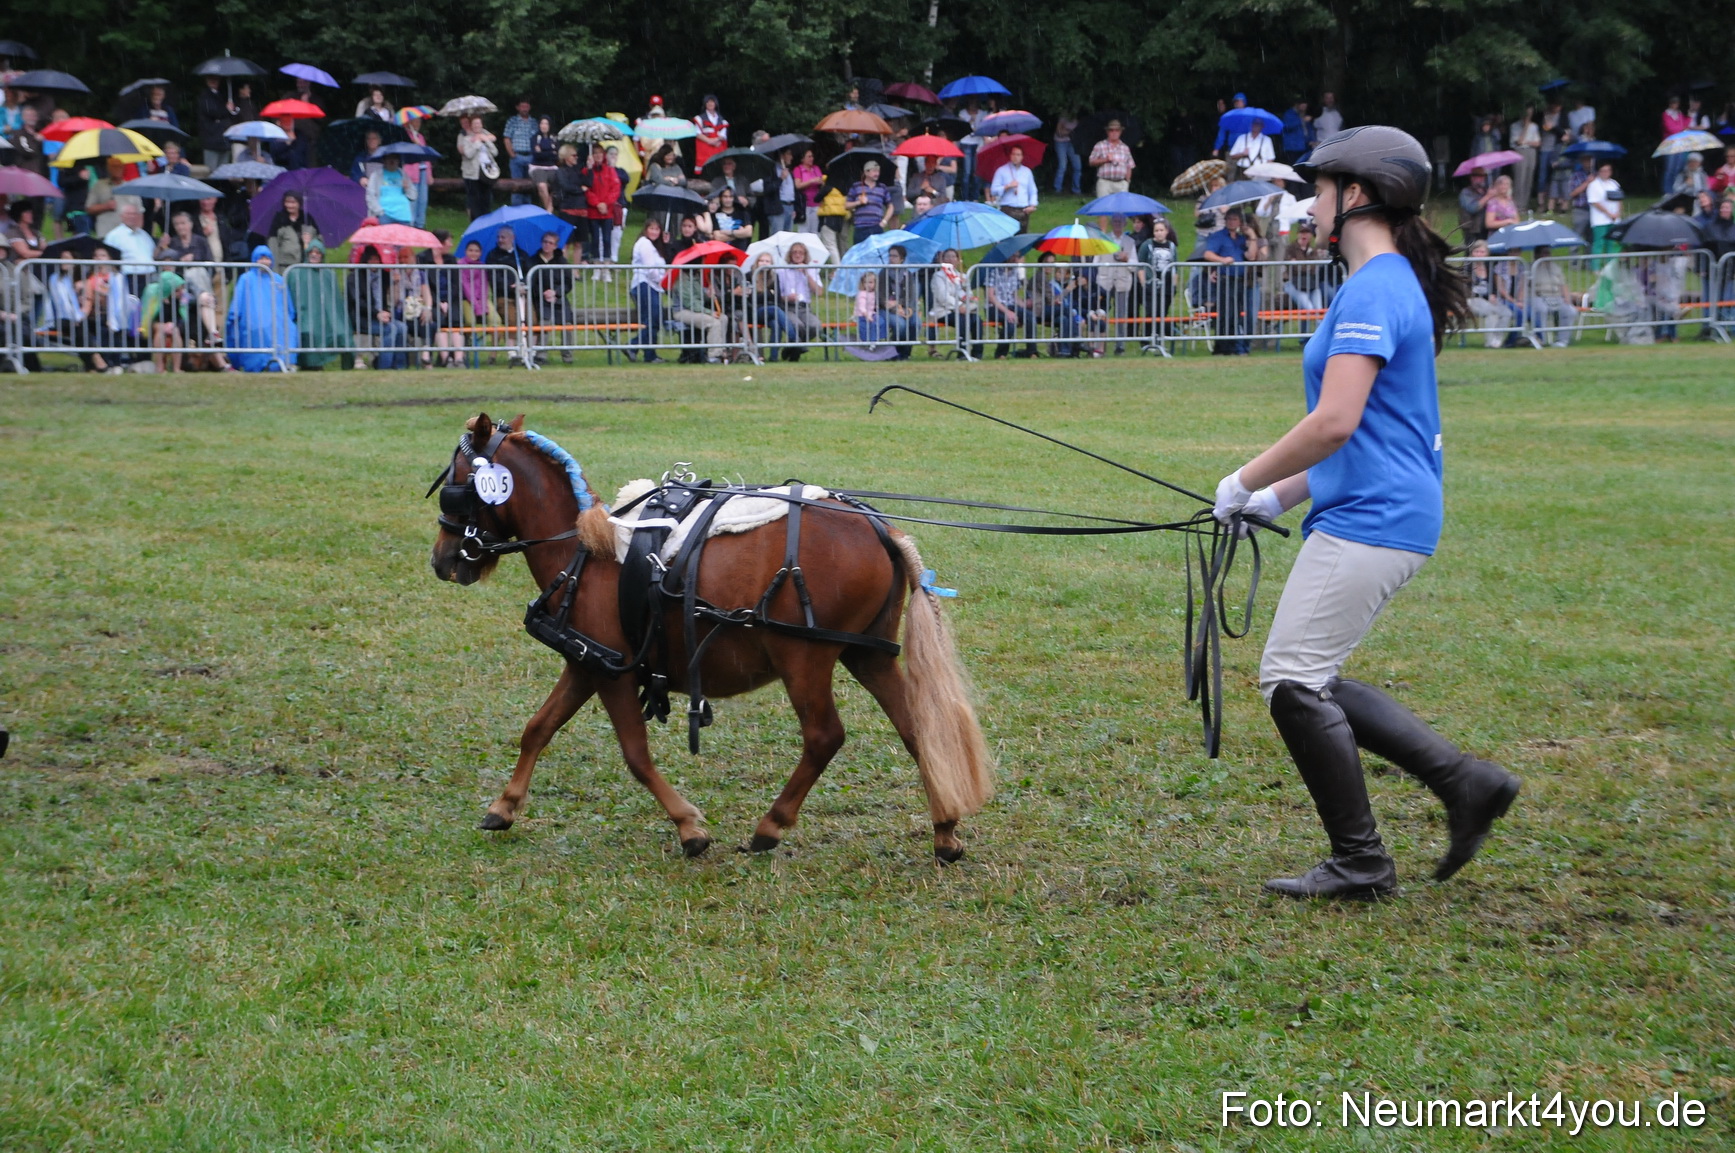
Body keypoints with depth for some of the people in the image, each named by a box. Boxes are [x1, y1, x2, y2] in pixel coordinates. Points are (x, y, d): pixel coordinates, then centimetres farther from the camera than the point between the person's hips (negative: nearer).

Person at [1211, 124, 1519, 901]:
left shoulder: (1371, 291, -15)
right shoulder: (1392, 285, 18)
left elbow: (1334, 424, -24)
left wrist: (1245, 482, -12)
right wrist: (1281, 496, 20)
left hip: (1370, 519, -10)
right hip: (1370, 512, 10)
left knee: (1293, 678, -6)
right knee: (1307, 681, 13)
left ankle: (1360, 864, 2)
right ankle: (1464, 782, 13)